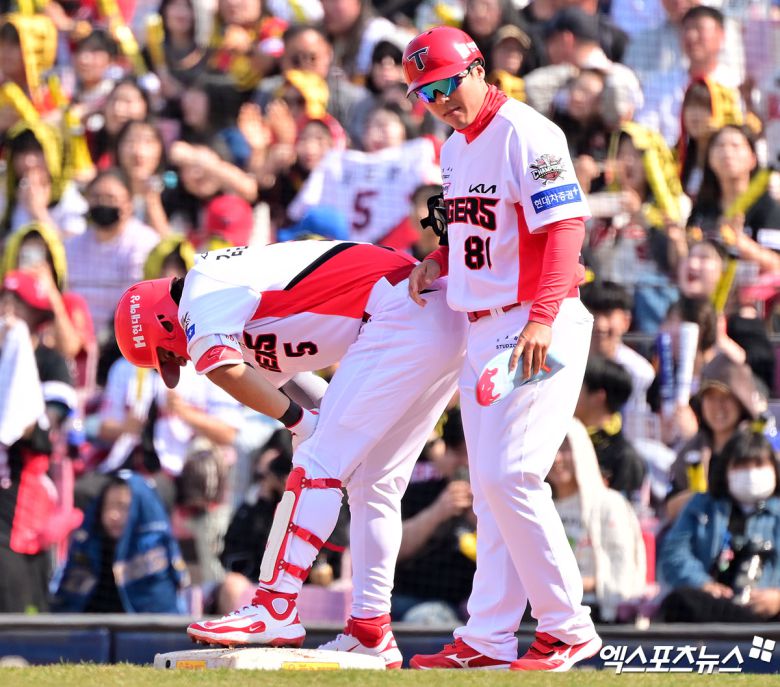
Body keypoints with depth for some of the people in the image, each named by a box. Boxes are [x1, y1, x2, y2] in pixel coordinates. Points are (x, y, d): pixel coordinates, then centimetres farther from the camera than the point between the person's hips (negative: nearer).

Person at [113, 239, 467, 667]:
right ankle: (371, 631, 15)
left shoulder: (203, 286, -3)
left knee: (320, 460, -9)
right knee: (372, 483, 14)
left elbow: (222, 368, -20)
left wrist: (296, 421, -12)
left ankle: (275, 610, -11)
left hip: (401, 313, -10)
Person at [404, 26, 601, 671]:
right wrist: (439, 260, 8)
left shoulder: (526, 134, -13)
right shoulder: (455, 149, 15)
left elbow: (565, 228, -20)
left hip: (537, 326, -9)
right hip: (481, 329, 9)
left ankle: (567, 627, -6)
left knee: (508, 475, -15)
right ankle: (488, 638, 10)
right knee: (489, 486, 8)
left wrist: (541, 319, -29)